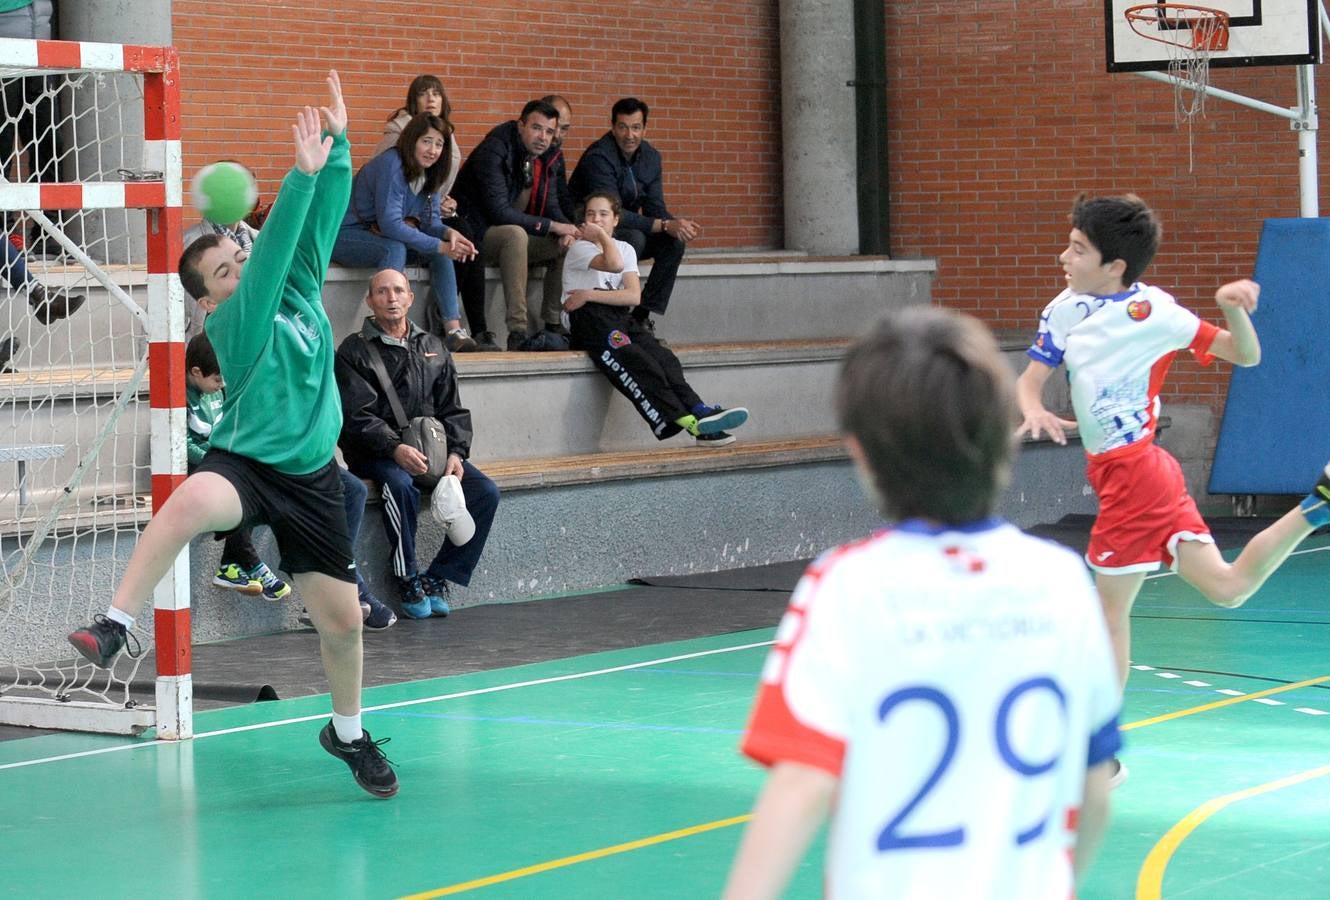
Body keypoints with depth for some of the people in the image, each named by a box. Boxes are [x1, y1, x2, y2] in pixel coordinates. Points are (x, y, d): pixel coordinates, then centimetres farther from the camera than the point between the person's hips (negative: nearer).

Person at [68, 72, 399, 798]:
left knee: (342, 618, 7)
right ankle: (113, 626, -32)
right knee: (190, 500, -40)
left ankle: (348, 733, 33)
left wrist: (337, 146, -14)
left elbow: (320, 222, -4)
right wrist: (301, 173, -31)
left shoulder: (301, 292, 3)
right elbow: (273, 246, -26)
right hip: (246, 465, -5)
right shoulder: (234, 325, -13)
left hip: (311, 478, 5)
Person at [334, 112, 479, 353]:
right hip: (345, 235, -8)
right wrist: (440, 246, -30)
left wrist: (449, 233, -22)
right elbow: (390, 224, -30)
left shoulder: (428, 172, 2)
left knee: (441, 250, -9)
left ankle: (453, 330, -19)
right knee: (394, 249, -36)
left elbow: (431, 221, 3)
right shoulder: (391, 165, -24)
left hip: (381, 236, 8)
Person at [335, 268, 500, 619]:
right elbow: (357, 416, -10)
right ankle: (408, 580, -22)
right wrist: (395, 448, -26)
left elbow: (452, 409, 16)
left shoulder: (432, 349, 17)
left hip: (431, 446, 5)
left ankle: (437, 577, -10)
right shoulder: (355, 350, 0)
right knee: (401, 486, -38)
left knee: (486, 493, -16)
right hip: (376, 454, -5)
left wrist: (456, 453, -3)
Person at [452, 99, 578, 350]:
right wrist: (552, 226, -24)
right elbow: (499, 212, -27)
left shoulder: (541, 158, 6)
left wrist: (566, 230, -15)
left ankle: (554, 326, -2)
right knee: (514, 235, -37)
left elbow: (551, 206, 9)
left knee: (566, 244, -5)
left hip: (510, 238, 9)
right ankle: (518, 334, -41)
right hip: (474, 237, -9)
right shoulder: (493, 152, -20)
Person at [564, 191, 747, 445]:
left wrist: (590, 295, -7)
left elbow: (633, 296, 3)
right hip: (588, 319, -5)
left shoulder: (625, 248, 21)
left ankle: (699, 412, -39)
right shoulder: (579, 248, 6)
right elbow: (615, 263, -18)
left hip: (621, 318, 5)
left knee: (662, 357, -23)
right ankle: (682, 419, -44)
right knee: (634, 359, -30)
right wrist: (601, 236, -2)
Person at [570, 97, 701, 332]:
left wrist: (677, 223, -22)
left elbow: (655, 208, 2)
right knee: (634, 238, -33)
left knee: (675, 241, -13)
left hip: (624, 230, 8)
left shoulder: (651, 157, 2)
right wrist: (665, 225, -31)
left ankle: (643, 317, -11)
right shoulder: (598, 158, -22)